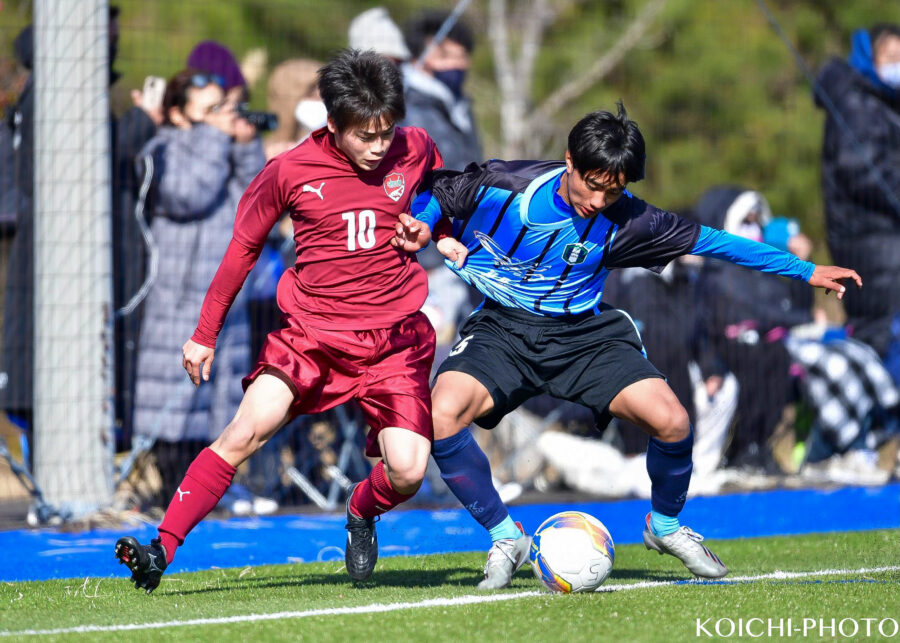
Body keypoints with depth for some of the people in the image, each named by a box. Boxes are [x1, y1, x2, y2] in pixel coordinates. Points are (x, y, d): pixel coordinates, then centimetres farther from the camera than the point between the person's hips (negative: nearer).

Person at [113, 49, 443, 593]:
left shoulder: (415, 149, -2)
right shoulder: (291, 171, -8)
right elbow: (244, 247, 7)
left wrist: (425, 226, 1)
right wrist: (205, 335, 12)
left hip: (393, 338, 1)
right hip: (311, 333, -1)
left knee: (407, 473, -14)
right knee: (246, 433, -20)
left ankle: (362, 515, 22)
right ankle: (162, 551, -15)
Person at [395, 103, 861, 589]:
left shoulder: (625, 221, -9)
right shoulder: (502, 186, -15)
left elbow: (707, 240, 1)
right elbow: (431, 195, 4)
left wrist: (807, 271, 3)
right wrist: (420, 229, -20)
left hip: (584, 333, 1)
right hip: (502, 330, -1)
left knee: (671, 422, -20)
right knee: (442, 416, -29)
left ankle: (665, 525, 13)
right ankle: (505, 538, -7)